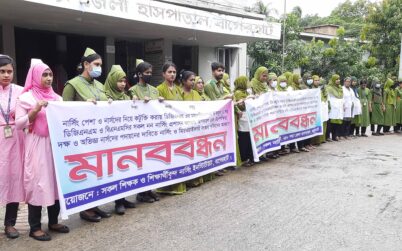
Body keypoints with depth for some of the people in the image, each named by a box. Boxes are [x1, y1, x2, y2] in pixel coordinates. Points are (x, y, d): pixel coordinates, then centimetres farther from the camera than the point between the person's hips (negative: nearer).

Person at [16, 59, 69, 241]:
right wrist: (36, 110, -19)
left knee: (55, 180, 8)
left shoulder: (57, 97, 14)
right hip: (36, 146, -5)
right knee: (37, 182, -4)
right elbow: (19, 124, -8)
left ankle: (53, 221, 21)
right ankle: (35, 227, 7)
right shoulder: (26, 97, -3)